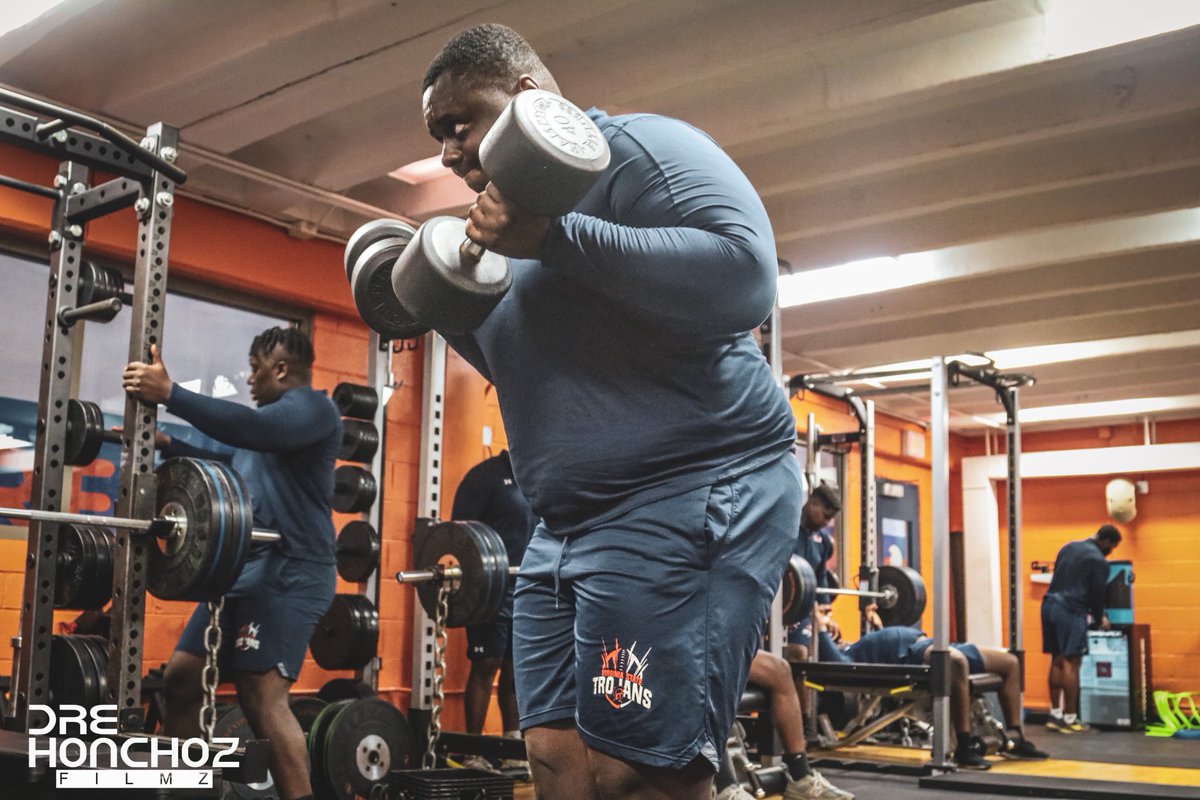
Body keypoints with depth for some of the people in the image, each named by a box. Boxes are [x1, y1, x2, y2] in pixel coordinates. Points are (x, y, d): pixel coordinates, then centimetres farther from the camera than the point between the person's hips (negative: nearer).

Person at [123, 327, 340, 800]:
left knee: (263, 696, -20)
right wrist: (167, 445, 32)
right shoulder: (276, 413, 25)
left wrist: (170, 394, -28)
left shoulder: (312, 407, -5)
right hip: (245, 568, 10)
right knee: (181, 679, 11)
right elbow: (232, 461, 40)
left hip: (288, 573, -10)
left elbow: (255, 429, -26)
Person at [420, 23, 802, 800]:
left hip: (691, 501, -9)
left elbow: (746, 273, -24)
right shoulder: (512, 212, 19)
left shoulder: (632, 147, -7)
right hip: (571, 524, 9)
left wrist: (556, 238, -25)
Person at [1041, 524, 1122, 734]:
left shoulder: (1068, 547, 16)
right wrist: (1100, 619, 17)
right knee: (1071, 663, -5)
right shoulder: (1099, 561, -6)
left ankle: (1055, 714, 14)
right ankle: (1069, 719, -4)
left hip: (1050, 605, 8)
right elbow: (1098, 593, -2)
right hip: (1071, 611, -8)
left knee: (1057, 661, 12)